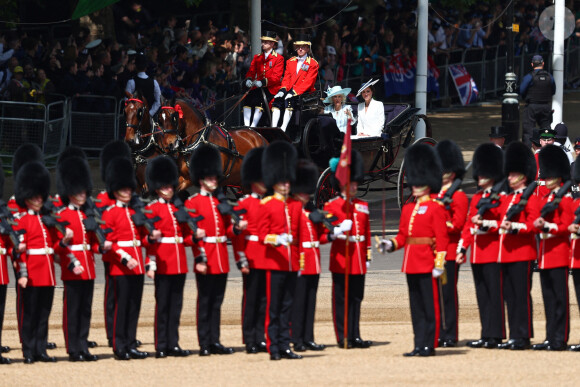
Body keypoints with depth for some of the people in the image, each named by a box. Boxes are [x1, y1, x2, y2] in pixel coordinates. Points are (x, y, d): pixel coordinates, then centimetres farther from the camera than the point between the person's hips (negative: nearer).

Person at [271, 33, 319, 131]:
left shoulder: (313, 64, 0)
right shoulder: (291, 61, 18)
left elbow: (308, 82, -9)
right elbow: (286, 78, 14)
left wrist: (293, 92, -20)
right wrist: (283, 89, -8)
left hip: (304, 93, -5)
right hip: (290, 90, 5)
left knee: (289, 101, -33)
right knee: (277, 100, -22)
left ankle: (283, 129, -41)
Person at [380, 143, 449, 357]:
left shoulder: (436, 208, -5)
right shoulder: (408, 209, 15)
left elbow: (442, 238, -10)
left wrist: (439, 264, -15)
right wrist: (391, 244, -2)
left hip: (427, 264, -7)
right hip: (411, 264, 7)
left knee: (430, 305, -3)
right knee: (416, 306, 8)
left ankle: (430, 345, 0)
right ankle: (419, 345, 12)